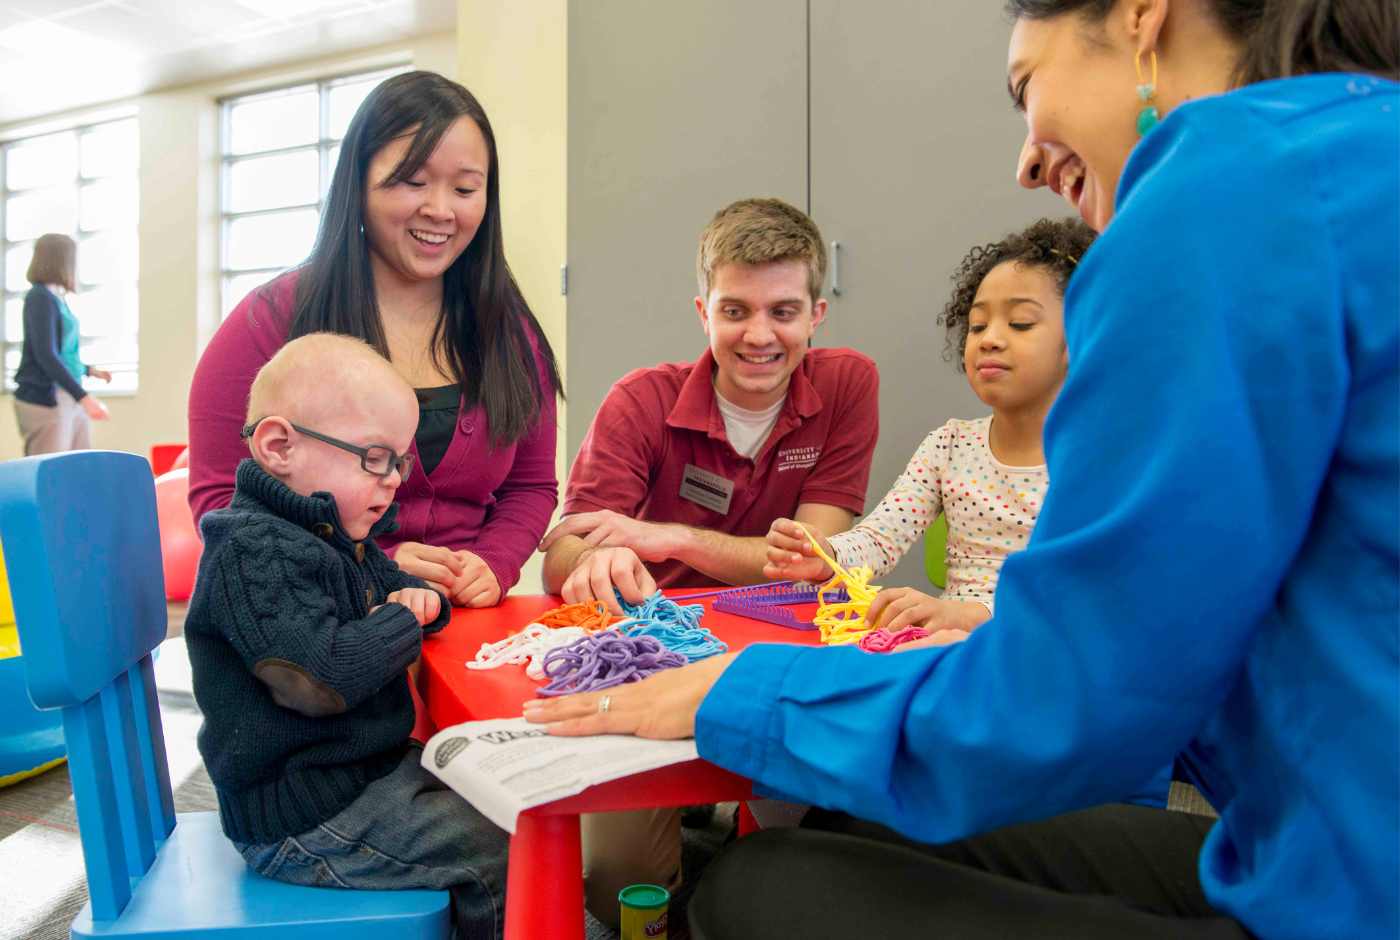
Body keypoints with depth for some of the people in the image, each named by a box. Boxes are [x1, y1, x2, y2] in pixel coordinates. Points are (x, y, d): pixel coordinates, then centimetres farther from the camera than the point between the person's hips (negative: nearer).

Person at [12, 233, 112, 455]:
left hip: (70, 397, 8)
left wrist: (90, 370, 38)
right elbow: (46, 355, -19)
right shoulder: (41, 298, -10)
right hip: (45, 399, -8)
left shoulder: (57, 299, 13)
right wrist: (83, 395, -25)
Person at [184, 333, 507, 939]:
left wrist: (417, 595, 2)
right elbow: (321, 678, -31)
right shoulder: (254, 551, -23)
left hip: (373, 767, 10)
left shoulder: (340, 536, 7)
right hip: (305, 822, -10)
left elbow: (387, 587, 26)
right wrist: (403, 619, -15)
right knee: (500, 847, -11)